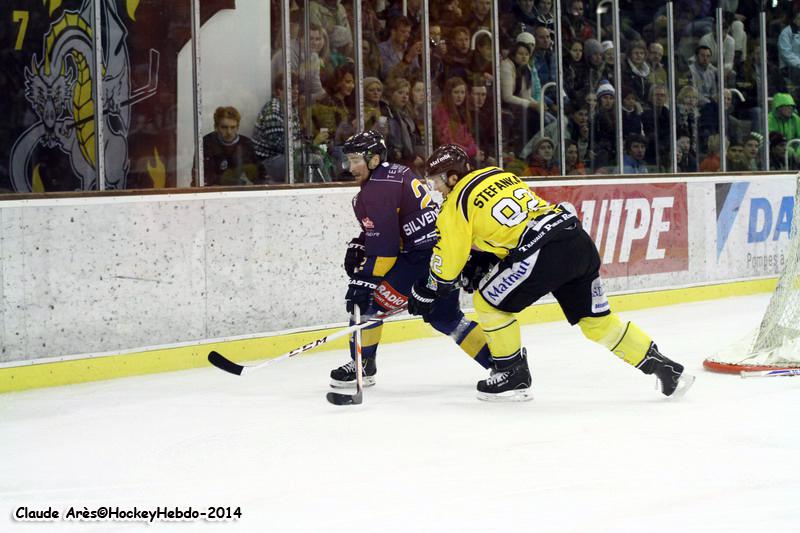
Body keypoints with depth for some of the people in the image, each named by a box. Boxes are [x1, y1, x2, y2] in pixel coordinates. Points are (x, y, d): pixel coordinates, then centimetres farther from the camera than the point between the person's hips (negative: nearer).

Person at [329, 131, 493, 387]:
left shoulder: (377, 189, -14)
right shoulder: (397, 172, 16)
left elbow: (383, 246, -18)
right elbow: (381, 229, 27)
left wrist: (364, 280, -16)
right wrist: (357, 246, 15)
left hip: (423, 257, -10)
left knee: (367, 299, -3)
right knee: (444, 317, 20)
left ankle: (362, 365, 3)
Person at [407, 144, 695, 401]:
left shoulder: (456, 202, 3)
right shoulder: (499, 174, 25)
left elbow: (448, 257, 9)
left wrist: (426, 294, 23)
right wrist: (480, 265, 32)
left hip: (544, 253, -8)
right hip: (580, 242, 8)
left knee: (488, 301, 10)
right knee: (596, 319, 17)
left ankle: (514, 376, 15)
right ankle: (664, 368, 16)